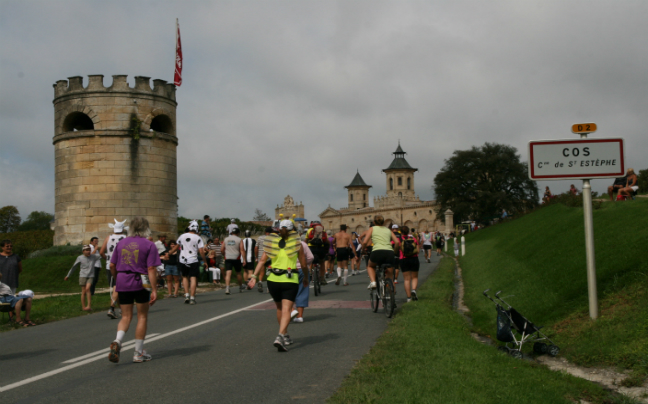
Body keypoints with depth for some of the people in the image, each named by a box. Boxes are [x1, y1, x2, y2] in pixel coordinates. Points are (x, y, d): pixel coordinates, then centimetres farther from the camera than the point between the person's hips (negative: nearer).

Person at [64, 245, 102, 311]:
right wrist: (68, 276, 15)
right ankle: (83, 307, 9)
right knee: (83, 292, -1)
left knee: (87, 289, -19)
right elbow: (74, 267, 10)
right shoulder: (80, 258, 0)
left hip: (90, 276, 0)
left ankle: (89, 306, -20)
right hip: (83, 276, 0)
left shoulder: (93, 257, 3)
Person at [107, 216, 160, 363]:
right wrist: (154, 290, -13)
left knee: (126, 317, 12)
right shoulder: (149, 245, -6)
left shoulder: (121, 243, 8)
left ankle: (117, 341, -16)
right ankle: (138, 353, 13)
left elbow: (112, 265, 9)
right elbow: (151, 269, -13)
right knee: (142, 317, 10)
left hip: (123, 284, 4)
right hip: (141, 284, -4)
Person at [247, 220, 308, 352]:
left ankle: (285, 336, 33)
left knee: (280, 308, 21)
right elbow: (304, 264, 6)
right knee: (286, 310, -7)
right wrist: (306, 278, 23)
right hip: (290, 281, -3)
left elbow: (262, 260, -2)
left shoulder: (272, 243, 7)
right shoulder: (297, 243, 2)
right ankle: (280, 336, -27)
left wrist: (254, 277, -3)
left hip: (273, 280, 3)